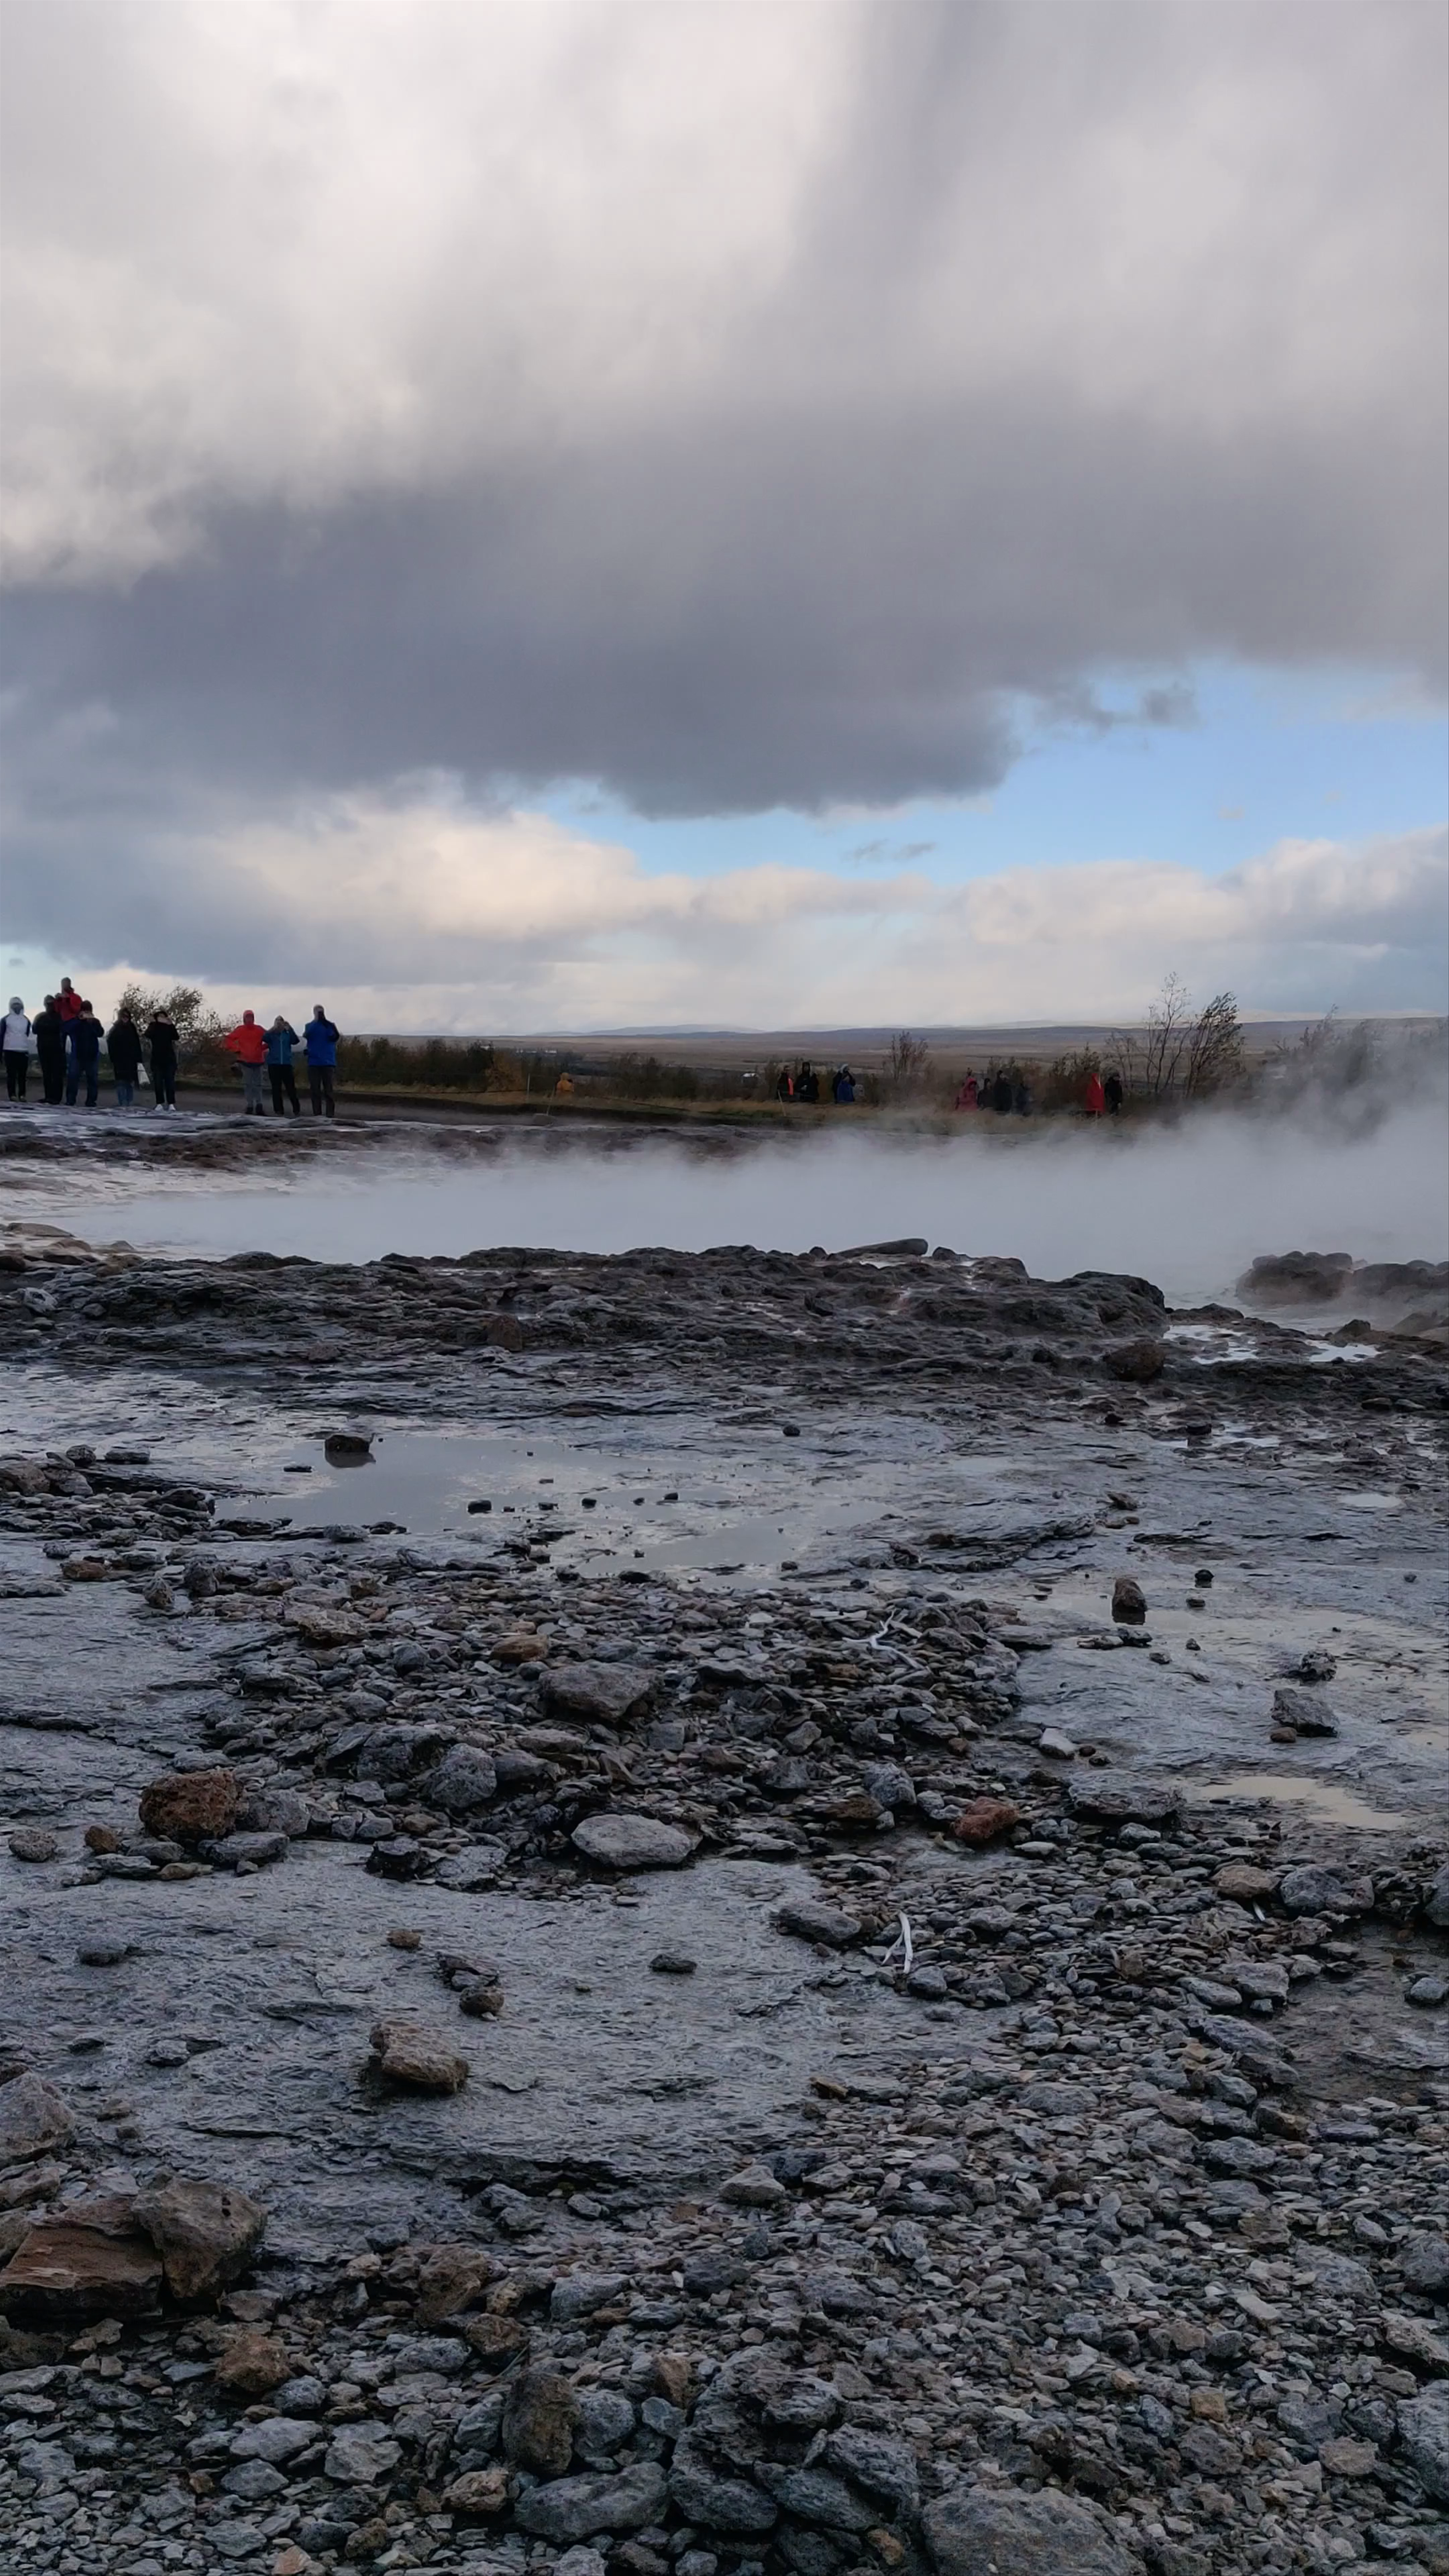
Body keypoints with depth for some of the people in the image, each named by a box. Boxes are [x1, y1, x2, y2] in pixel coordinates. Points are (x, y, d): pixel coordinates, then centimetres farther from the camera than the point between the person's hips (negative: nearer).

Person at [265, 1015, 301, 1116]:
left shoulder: (288, 1035, 9)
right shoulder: (271, 1035, 7)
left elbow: (295, 1041, -10)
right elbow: (265, 1038, -14)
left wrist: (290, 1029, -23)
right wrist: (274, 1028, -28)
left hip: (287, 1064, 0)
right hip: (274, 1064, 0)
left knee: (291, 1088, -4)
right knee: (276, 1089, 1)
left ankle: (297, 1110, 2)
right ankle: (279, 1112, 4)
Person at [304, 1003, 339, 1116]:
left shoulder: (330, 1025, 6)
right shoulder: (310, 1026, 9)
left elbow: (334, 1038, -11)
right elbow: (306, 1035, -11)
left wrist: (325, 1022, -18)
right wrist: (317, 1021, -17)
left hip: (328, 1062, -1)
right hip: (314, 1063, 1)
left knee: (328, 1090, -3)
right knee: (315, 1090, 2)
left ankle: (331, 1115, -3)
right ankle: (317, 1115, 7)